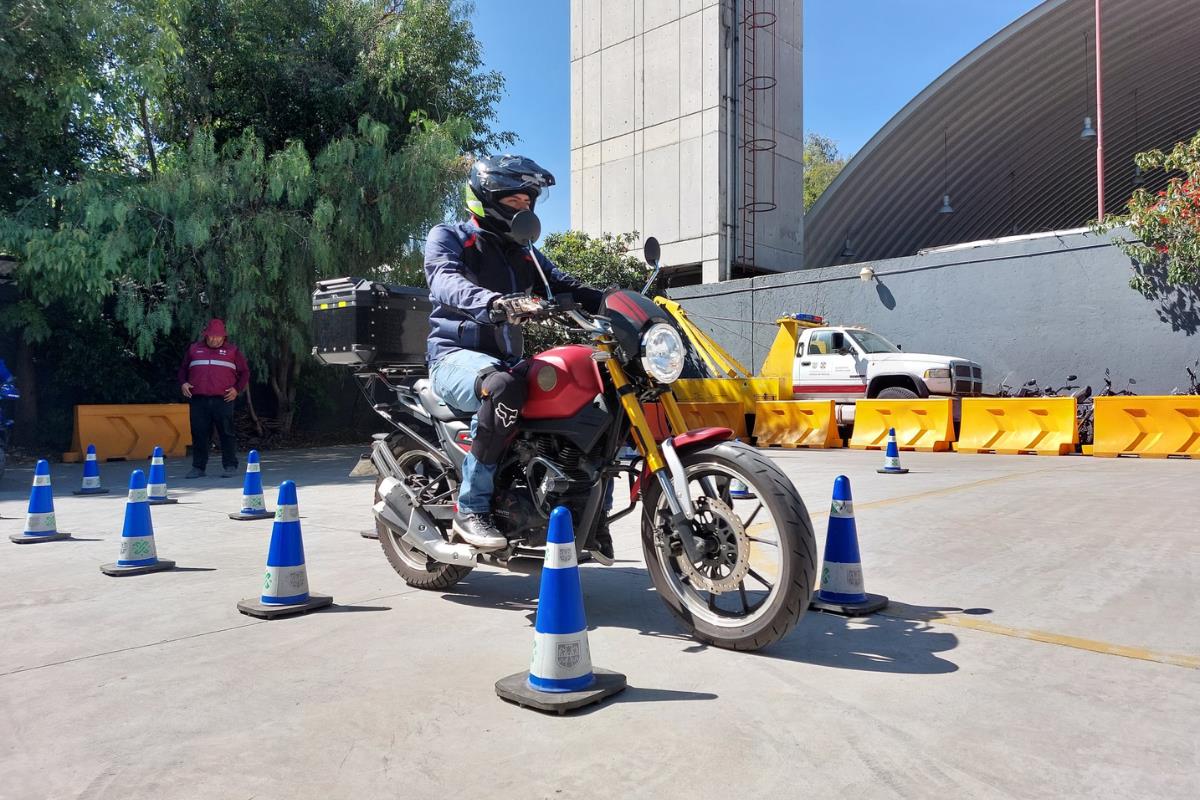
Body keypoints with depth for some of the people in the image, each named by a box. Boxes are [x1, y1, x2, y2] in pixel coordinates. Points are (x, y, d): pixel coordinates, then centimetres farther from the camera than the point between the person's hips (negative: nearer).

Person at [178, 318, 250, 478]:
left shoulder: (232, 350, 11)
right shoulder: (194, 349, 18)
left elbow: (244, 372, 11)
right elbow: (183, 369, 24)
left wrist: (237, 389, -2)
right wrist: (183, 383, 5)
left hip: (223, 400, -2)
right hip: (198, 400, 2)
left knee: (226, 433, -3)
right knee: (199, 434, 3)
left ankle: (230, 466, 4)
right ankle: (198, 467, 10)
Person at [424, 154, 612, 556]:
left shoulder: (524, 254, 22)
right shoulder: (447, 238, 2)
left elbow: (565, 286, 10)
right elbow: (446, 283, -20)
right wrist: (496, 303, -42)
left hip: (507, 358, 7)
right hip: (457, 355, -6)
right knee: (503, 386, -41)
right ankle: (472, 508, -29)